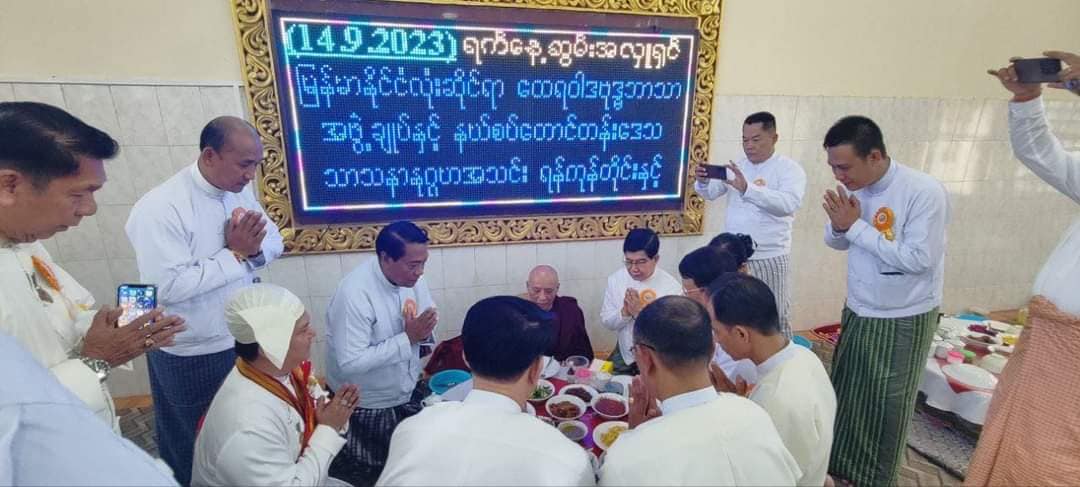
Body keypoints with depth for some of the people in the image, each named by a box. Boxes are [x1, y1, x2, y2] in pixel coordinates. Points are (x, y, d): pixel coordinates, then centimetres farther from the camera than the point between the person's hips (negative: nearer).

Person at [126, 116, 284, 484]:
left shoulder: (240, 192, -1)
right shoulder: (159, 208, -23)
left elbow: (275, 242, 5)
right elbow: (167, 288, -28)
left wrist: (252, 247, -17)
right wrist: (235, 253, -23)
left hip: (246, 341, 6)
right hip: (192, 357, -6)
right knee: (193, 450, 18)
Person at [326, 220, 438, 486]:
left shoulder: (411, 277, -10)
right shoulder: (354, 293, -30)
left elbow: (425, 328, 2)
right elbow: (350, 364, -31)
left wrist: (423, 331, -22)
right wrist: (407, 338, -32)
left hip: (410, 392, 6)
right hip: (369, 407, -6)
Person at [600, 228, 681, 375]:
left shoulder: (671, 286, -18)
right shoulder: (615, 279, -7)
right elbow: (606, 322, -3)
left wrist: (641, 313, -28)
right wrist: (625, 312, -22)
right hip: (624, 355, 3)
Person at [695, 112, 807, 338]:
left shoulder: (790, 169, -7)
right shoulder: (737, 167, 9)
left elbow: (788, 203, -24)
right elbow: (711, 193, 2)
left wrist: (747, 188, -35)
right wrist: (703, 181, -21)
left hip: (769, 258, -4)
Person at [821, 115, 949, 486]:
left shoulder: (924, 192, -22)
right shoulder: (854, 187, -3)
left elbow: (918, 259, -26)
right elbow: (838, 242, 7)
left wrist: (856, 226, -24)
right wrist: (839, 225, -16)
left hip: (903, 321, -6)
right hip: (857, 312, 6)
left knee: (886, 405, 11)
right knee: (845, 395, 18)